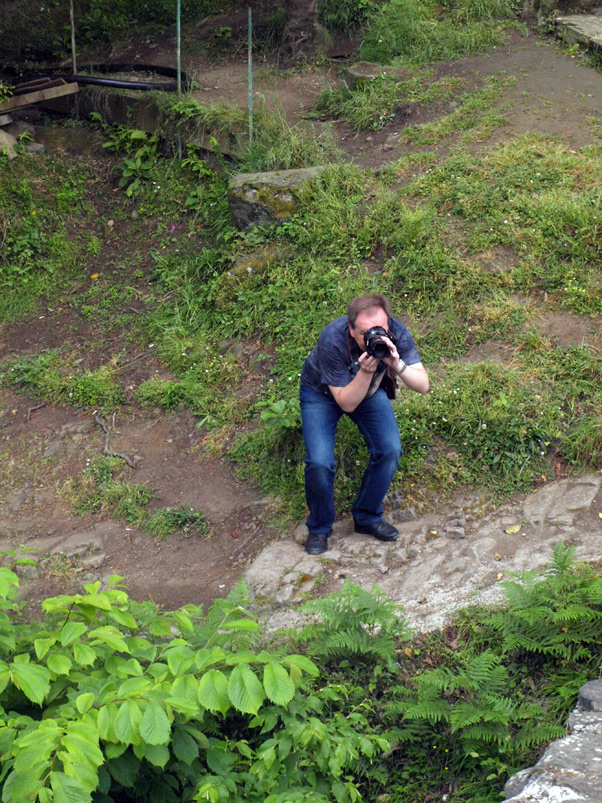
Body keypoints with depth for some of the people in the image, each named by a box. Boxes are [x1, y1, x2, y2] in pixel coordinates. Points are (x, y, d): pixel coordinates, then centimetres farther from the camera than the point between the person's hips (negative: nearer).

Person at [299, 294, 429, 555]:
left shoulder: (397, 333, -28)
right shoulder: (332, 340, -37)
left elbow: (423, 385, -29)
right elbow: (347, 403, -31)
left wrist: (397, 364, -46)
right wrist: (365, 371, -47)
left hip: (371, 390, 3)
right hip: (321, 393, -3)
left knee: (390, 450, -15)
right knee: (319, 462, -20)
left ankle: (367, 518, 9)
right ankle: (319, 528, 7)